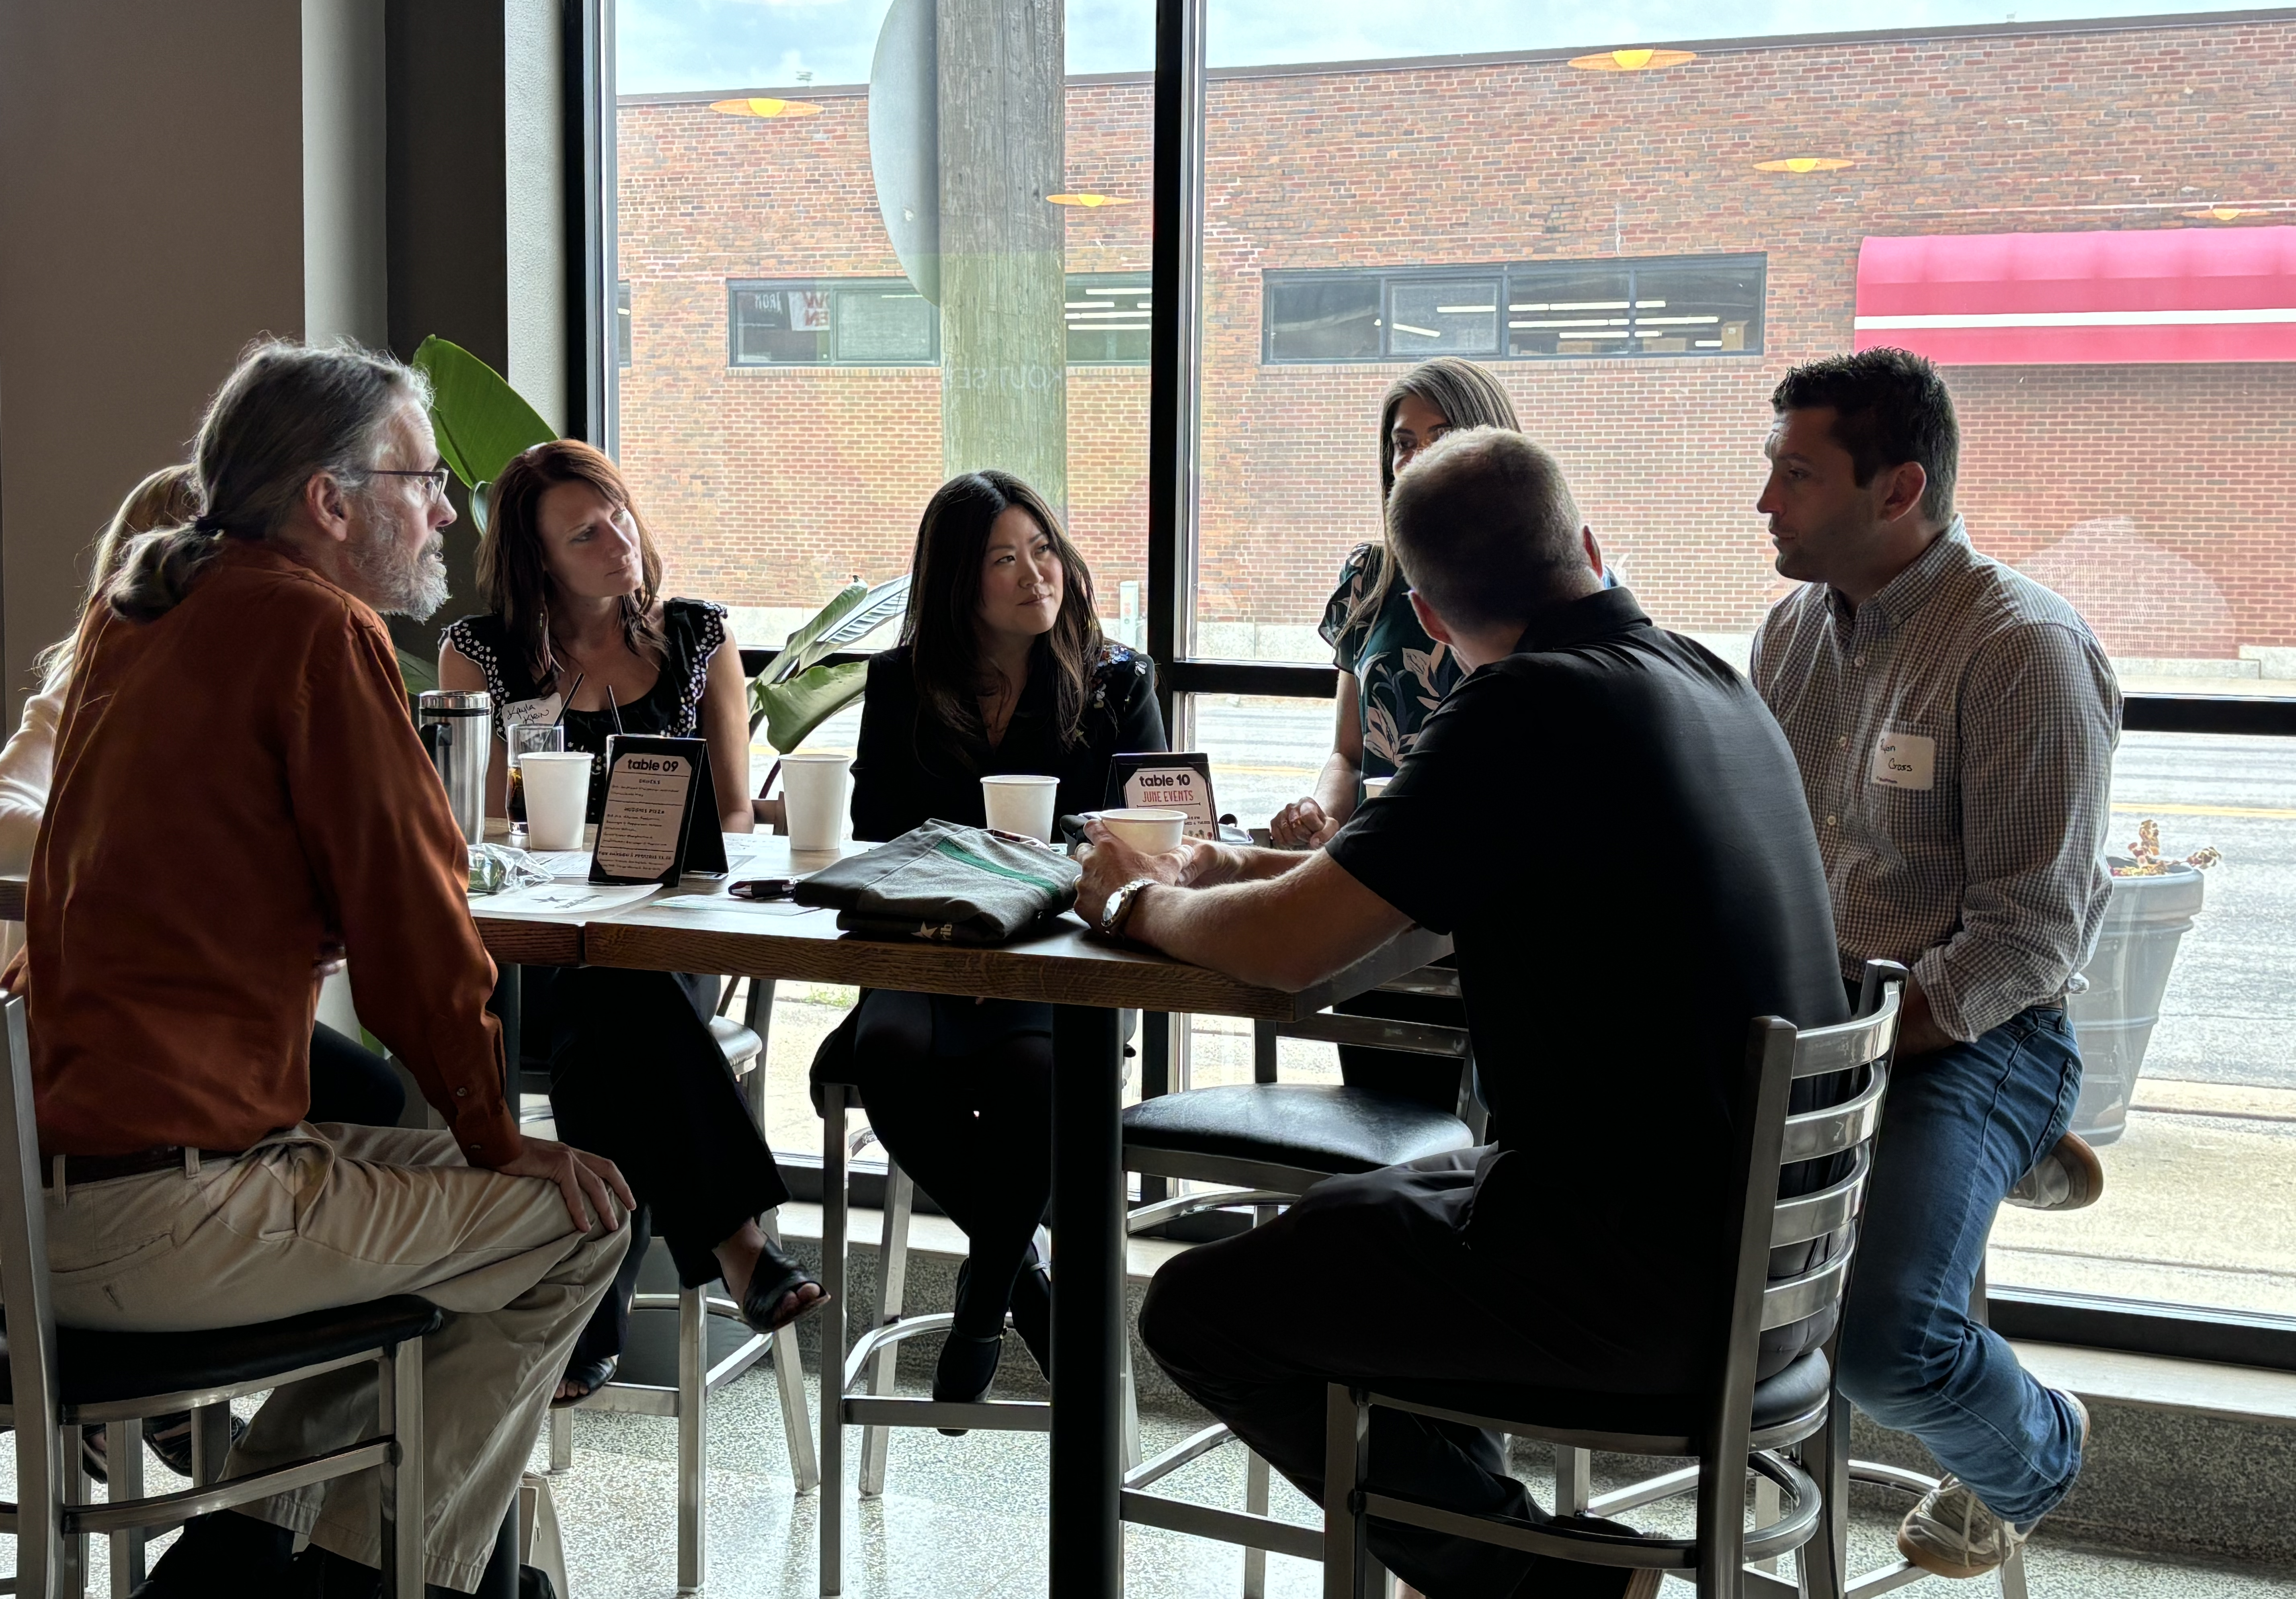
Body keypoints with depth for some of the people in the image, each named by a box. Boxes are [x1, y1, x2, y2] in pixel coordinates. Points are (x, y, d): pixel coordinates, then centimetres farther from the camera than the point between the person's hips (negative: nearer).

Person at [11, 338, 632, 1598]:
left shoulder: (133, 619, 15)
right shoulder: (317, 631, -12)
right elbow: (409, 917, -11)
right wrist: (499, 1141, 2)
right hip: (157, 1221, -10)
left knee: (427, 1175, 25)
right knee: (575, 1221, 2)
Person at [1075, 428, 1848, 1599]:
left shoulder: (1527, 707, -18)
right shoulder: (1709, 683, 9)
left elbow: (1289, 948, -17)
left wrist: (1139, 901, 4)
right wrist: (1249, 868, 19)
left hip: (1651, 1283, -9)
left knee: (1198, 1308, 2)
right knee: (1357, 1212, 27)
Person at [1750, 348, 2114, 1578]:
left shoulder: (2025, 650, -14)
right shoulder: (1796, 628, 9)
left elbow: (2028, 933, -17)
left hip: (1970, 1033, -6)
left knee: (1884, 1339, -24)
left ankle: (2032, 1456, 12)